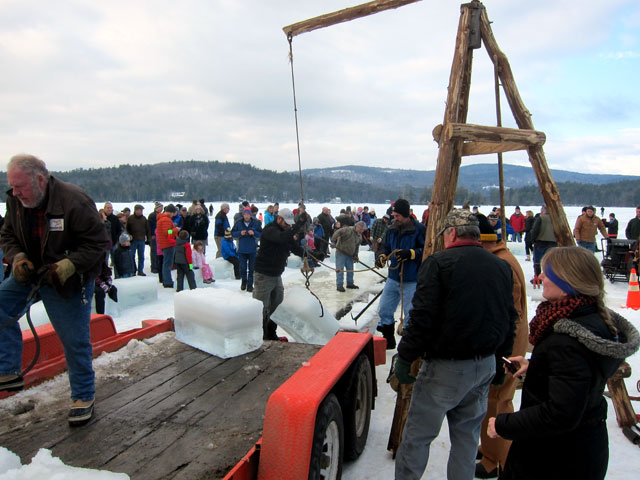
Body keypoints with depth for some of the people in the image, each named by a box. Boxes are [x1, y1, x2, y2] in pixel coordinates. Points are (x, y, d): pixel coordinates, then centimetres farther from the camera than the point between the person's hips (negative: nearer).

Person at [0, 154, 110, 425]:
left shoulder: (74, 202, -25)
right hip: (30, 275, 6)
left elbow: (98, 242, -20)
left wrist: (69, 265, -30)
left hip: (69, 283, -6)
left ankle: (84, 396, 18)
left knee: (75, 340, 0)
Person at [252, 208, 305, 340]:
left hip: (277, 275, 9)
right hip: (264, 275, -9)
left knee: (277, 305, 17)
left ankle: (271, 334, 31)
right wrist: (299, 224, -38)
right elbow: (282, 238, -40)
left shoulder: (286, 231, 9)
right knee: (262, 307, -2)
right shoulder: (270, 230, -17)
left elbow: (298, 251, 7)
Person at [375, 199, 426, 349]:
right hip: (393, 278, 7)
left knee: (410, 315, 6)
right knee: (384, 310, 14)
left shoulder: (419, 229, -13)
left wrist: (410, 253, -24)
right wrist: (382, 256, 0)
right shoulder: (392, 229, 6)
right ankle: (388, 340, 32)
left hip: (411, 281, -6)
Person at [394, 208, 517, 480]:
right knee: (467, 435, 21)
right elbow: (509, 319, 12)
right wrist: (501, 360, 22)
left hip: (446, 366, -6)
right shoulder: (502, 267, 6)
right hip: (485, 366, 7)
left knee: (416, 436, 6)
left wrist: (404, 357, -10)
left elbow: (422, 317, -18)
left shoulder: (439, 263, -13)